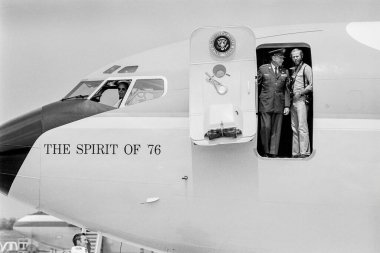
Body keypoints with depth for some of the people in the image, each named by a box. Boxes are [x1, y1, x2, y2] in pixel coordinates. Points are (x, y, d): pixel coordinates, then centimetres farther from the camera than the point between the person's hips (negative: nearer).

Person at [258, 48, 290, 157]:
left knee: (276, 130, 2)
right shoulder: (263, 69, 4)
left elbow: (286, 90, 11)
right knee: (265, 128, -4)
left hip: (279, 104, 3)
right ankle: (265, 152, 9)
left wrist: (287, 106, 4)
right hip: (265, 103, -2)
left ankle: (273, 153, 7)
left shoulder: (285, 72, 12)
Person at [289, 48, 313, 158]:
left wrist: (301, 92, -11)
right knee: (294, 128, 6)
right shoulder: (292, 69, 20)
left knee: (302, 126, -12)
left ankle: (304, 152, -11)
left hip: (301, 99, -8)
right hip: (293, 100, 8)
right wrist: (290, 93, 10)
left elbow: (312, 84, -10)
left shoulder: (306, 68, -2)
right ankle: (295, 152, 8)